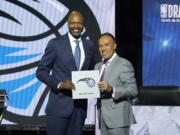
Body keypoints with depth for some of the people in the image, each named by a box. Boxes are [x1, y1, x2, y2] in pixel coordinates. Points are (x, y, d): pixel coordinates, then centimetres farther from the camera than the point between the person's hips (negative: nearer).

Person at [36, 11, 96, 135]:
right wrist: (59, 84, -18)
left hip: (80, 105, 4)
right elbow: (41, 71, -3)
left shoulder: (90, 46, 10)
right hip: (59, 105, -4)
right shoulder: (55, 43, -3)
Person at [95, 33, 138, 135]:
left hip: (118, 118, -7)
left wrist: (111, 89, -27)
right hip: (103, 119, 7)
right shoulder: (98, 66, 17)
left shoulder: (124, 64, -7)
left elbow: (133, 90, -14)